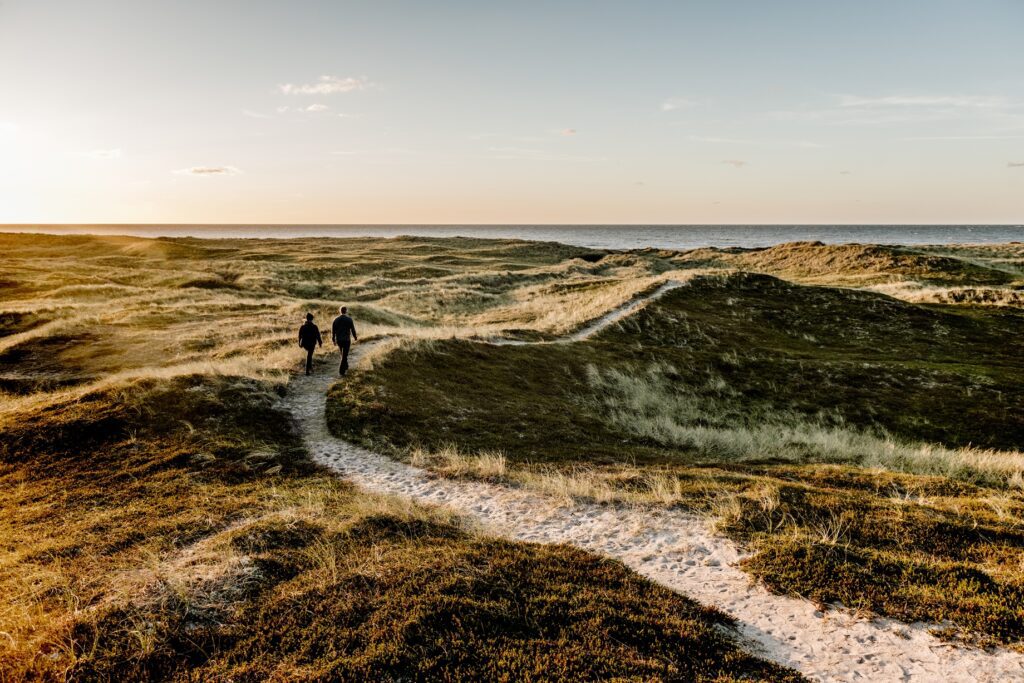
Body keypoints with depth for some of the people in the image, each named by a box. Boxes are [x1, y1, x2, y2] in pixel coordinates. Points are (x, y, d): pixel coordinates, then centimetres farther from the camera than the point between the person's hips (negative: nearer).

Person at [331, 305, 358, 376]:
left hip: (338, 340, 4)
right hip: (346, 340, -4)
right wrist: (355, 337, 13)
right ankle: (341, 371, -7)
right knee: (344, 356, 0)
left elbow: (333, 330, 2)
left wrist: (333, 340, 14)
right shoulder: (349, 320, -9)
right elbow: (353, 330, -4)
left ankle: (345, 367, 38)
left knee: (343, 354, 24)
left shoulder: (336, 320, -1)